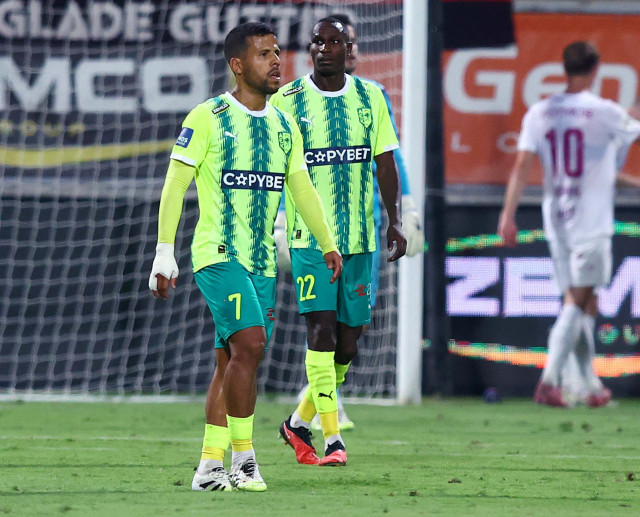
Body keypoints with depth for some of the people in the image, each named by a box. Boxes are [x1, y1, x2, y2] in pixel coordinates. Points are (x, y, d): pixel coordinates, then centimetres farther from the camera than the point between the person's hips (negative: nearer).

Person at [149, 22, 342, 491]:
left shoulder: (285, 127, 12)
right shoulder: (207, 118, -6)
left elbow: (302, 189, 22)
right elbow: (174, 186, -6)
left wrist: (328, 243, 16)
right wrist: (164, 254, -10)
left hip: (262, 260, 6)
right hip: (218, 253, -6)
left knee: (231, 361, 6)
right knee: (249, 344, -20)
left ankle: (210, 468, 9)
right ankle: (243, 456, -12)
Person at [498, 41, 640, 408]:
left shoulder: (539, 113, 3)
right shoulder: (605, 113, -8)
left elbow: (522, 166, -2)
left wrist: (508, 214, -3)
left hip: (555, 214, 5)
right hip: (592, 218, -5)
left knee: (583, 301, 12)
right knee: (577, 300, -7)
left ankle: (593, 384, 14)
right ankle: (550, 380, -19)